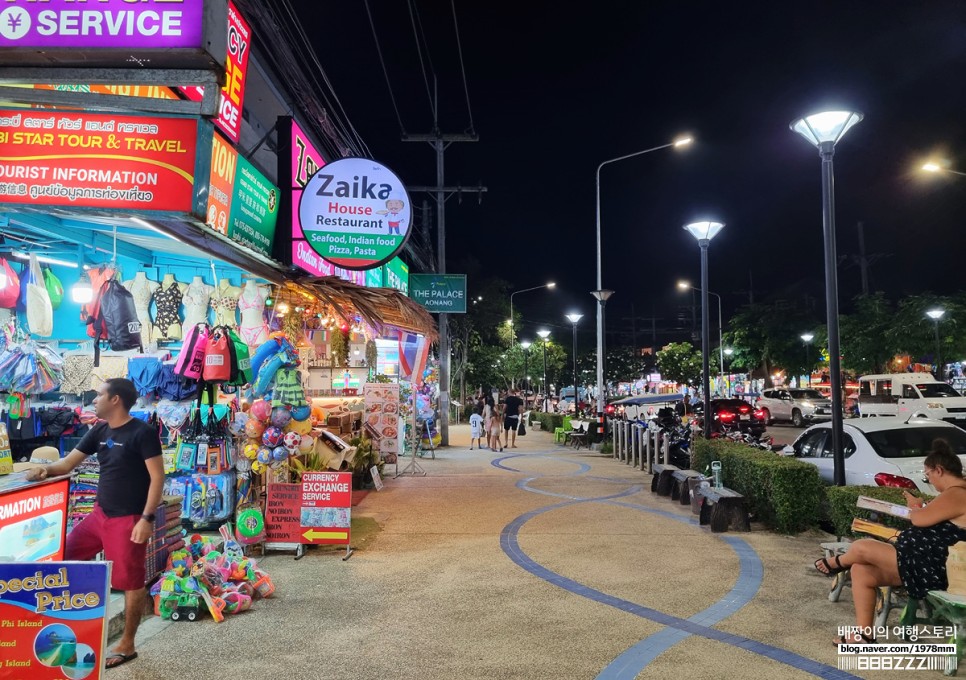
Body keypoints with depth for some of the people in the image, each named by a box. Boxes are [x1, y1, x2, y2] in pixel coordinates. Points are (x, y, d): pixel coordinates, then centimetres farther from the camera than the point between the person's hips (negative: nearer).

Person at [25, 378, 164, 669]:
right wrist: (46, 470, -10)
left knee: (130, 582, 3)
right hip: (99, 514, 8)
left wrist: (147, 518, -21)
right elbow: (68, 463, 12)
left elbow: (157, 477, -17)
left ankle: (127, 645, 18)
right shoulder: (99, 431, 8)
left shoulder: (143, 432, -15)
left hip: (129, 520, -8)